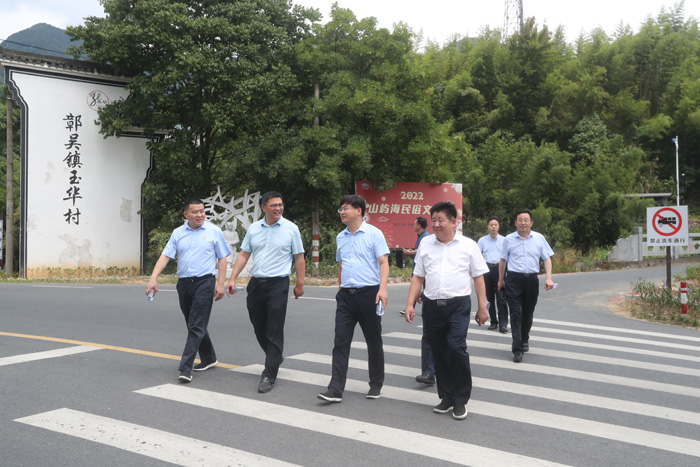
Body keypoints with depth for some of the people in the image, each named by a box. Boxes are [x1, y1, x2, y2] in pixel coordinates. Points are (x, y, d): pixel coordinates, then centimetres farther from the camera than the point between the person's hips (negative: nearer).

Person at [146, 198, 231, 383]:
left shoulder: (214, 231, 0)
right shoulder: (178, 233, 8)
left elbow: (222, 258, 0)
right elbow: (165, 256, 1)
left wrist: (220, 283, -7)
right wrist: (153, 278, -11)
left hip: (204, 282, -5)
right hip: (184, 283, 5)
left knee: (196, 326, -10)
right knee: (193, 325, 14)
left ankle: (186, 368, -10)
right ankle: (208, 358, 31)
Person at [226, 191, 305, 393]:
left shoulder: (291, 228, -2)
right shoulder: (253, 228, 7)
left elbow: (299, 258, 1)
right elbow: (243, 255, 9)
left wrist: (300, 284, -3)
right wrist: (232, 279, 2)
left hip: (278, 284, -4)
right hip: (256, 283, 4)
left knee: (274, 331, -5)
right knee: (259, 329, 14)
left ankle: (269, 375, 0)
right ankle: (275, 358, 38)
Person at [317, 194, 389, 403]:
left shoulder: (373, 233, -5)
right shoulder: (340, 237, 12)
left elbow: (383, 262, -11)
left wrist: (382, 288, -23)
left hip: (368, 293, -4)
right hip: (345, 295, 5)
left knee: (373, 341, 8)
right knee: (340, 342, -2)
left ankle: (376, 385, 24)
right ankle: (335, 389, -2)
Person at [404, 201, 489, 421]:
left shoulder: (468, 245, 4)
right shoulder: (425, 244, 11)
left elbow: (478, 278, 5)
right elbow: (418, 277, 12)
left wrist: (482, 308, 1)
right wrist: (410, 304, 5)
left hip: (458, 305, -3)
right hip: (432, 305, 3)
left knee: (456, 348, -15)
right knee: (439, 353, 9)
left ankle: (460, 400, 1)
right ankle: (446, 397, 24)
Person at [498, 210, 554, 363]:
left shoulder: (539, 238, 4)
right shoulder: (509, 239, 3)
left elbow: (547, 258, 6)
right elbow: (503, 260, 13)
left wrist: (548, 278, -5)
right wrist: (500, 280, 16)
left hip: (531, 279, 2)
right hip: (514, 279, -2)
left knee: (528, 313, 13)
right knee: (515, 313, -8)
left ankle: (525, 340, 36)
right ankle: (517, 350, -8)